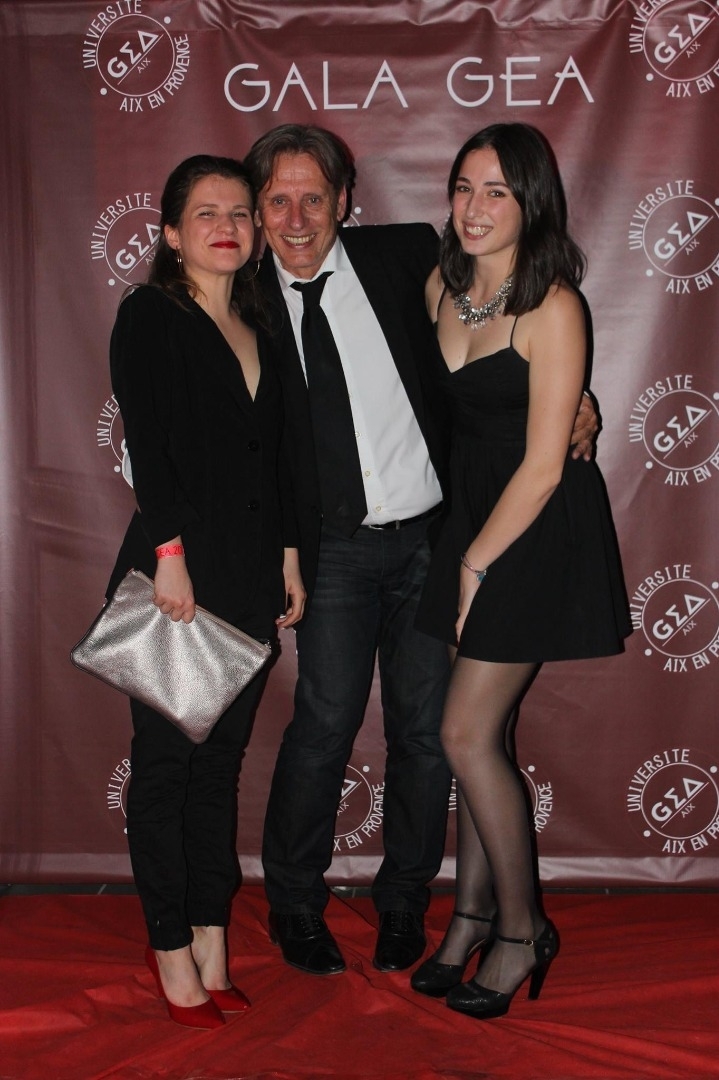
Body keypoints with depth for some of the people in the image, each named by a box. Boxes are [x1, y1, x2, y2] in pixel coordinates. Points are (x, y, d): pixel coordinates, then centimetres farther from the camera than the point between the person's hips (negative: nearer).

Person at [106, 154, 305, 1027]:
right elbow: (147, 445, -11)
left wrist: (288, 555, 13)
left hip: (249, 579, 6)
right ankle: (172, 950, 14)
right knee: (166, 759, 3)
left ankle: (210, 942, 20)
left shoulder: (259, 328, 15)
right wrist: (170, 553, -18)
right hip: (177, 571, -6)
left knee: (221, 760, 11)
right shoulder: (149, 318, -2)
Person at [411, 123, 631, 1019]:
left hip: (537, 533, -6)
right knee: (482, 732, 11)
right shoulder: (443, 286, 6)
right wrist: (464, 555, 10)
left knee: (468, 734, -6)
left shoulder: (552, 307, -16)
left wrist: (477, 561, -10)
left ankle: (521, 928, 13)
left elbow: (544, 464, -17)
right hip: (471, 513, 7)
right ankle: (473, 914, 25)